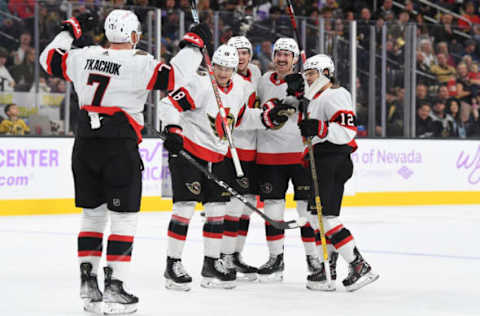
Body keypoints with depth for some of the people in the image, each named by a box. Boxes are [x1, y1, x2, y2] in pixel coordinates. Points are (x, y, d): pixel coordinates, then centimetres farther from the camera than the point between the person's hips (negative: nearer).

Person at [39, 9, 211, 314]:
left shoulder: (84, 56, 5)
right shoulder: (140, 62, -11)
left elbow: (49, 58, 19)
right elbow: (176, 75, -18)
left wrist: (72, 29, 31)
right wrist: (193, 43, -3)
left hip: (85, 147, 6)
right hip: (120, 149, -6)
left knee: (92, 214, 16)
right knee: (124, 218, 2)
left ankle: (88, 283, 17)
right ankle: (114, 288, -2)